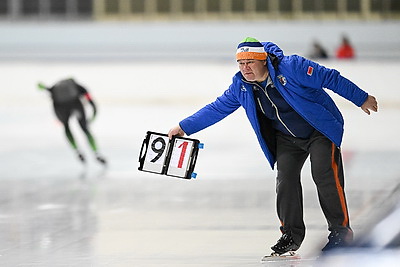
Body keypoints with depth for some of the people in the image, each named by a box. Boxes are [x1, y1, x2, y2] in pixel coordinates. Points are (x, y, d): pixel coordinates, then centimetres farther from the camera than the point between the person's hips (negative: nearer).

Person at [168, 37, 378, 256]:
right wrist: (184, 127, 3)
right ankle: (291, 234, 2)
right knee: (285, 180, -8)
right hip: (287, 138, 5)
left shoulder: (291, 67, -25)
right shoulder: (240, 86, -8)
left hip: (320, 130, -5)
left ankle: (340, 230, -4)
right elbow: (217, 109, 4)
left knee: (324, 176, -16)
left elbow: (330, 78, -19)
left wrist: (361, 99, -13)